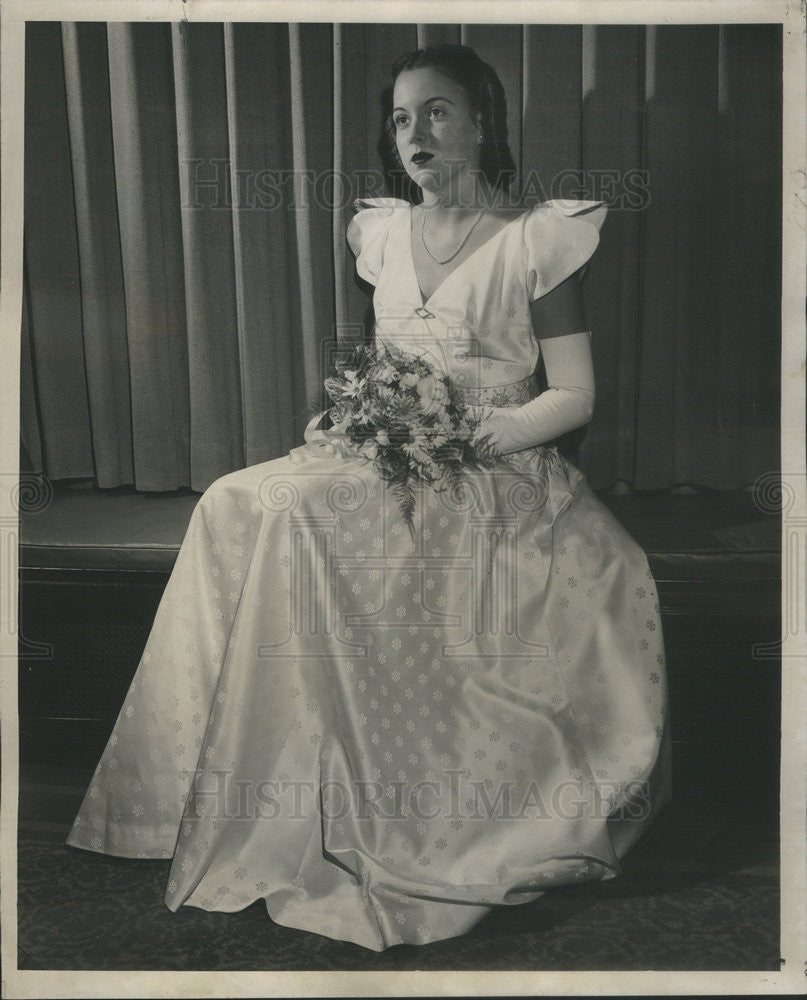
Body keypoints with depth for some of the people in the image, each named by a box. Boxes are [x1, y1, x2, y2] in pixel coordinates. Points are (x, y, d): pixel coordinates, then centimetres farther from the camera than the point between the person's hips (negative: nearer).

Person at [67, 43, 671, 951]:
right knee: (239, 503, -21)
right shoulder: (383, 232, 15)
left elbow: (573, 398, -5)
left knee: (287, 515, -29)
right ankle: (287, 803, -13)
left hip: (495, 472, -6)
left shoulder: (534, 240, -3)